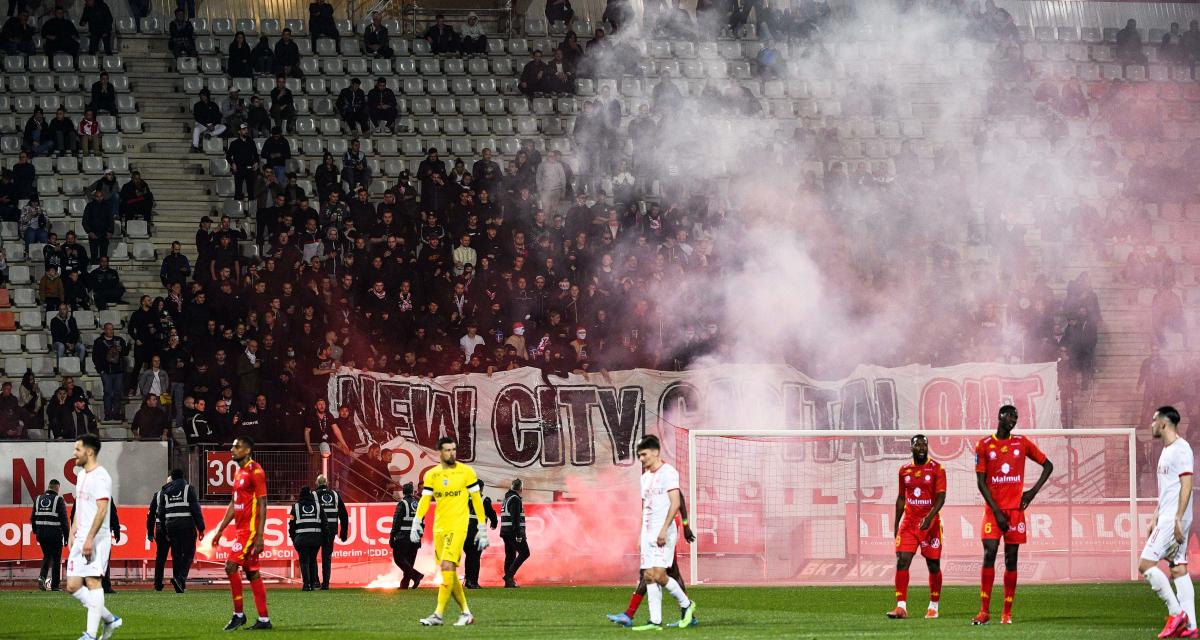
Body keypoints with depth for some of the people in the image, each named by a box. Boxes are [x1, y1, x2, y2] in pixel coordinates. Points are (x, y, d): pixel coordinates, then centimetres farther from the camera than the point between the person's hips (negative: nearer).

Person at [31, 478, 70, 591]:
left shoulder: (38, 499, 8)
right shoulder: (59, 500, -6)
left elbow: (33, 518, 11)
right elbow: (64, 520, -9)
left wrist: (36, 531, 21)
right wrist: (66, 536, -5)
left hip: (41, 533, 4)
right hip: (55, 534, -4)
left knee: (46, 555, 20)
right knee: (56, 559, 7)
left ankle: (42, 576, -4)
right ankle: (54, 585, 8)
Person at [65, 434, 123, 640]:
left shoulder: (100, 476, -13)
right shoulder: (81, 474, 17)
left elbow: (102, 509, -20)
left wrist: (90, 539, -24)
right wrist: (73, 531, 18)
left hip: (97, 538, -10)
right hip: (81, 538, 10)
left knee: (92, 581, -11)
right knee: (73, 586, 5)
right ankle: (110, 619, 16)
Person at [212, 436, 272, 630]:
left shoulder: (255, 471, -12)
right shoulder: (240, 472, 16)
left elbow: (262, 505, -15)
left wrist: (259, 536, -20)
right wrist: (220, 530, 21)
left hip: (250, 530, -9)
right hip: (240, 529, 9)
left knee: (231, 566, -14)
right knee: (252, 573, 8)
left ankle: (238, 614, -6)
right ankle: (264, 619, 9)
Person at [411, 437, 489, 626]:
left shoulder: (466, 472, 0)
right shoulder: (431, 475, 9)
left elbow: (477, 500, 3)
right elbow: (425, 500, 4)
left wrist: (482, 530, 1)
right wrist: (417, 522, -11)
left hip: (458, 526, -5)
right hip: (439, 527, 5)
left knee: (447, 566, -17)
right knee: (450, 573, 7)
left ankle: (438, 615, -19)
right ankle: (466, 613, 19)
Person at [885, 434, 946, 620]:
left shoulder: (936, 469, -4)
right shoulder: (905, 470, 10)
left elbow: (941, 497, -11)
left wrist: (929, 517, -25)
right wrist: (896, 523, 15)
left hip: (930, 523, -3)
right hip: (908, 522, 3)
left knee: (933, 565, 5)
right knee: (902, 561, -11)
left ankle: (933, 607, 19)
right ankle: (901, 607, -13)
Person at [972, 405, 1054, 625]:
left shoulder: (1022, 443, 8)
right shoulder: (984, 446, 2)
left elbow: (1048, 465, 15)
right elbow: (981, 482, -1)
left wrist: (1033, 492, 3)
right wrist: (996, 511, -9)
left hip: (1016, 509, 2)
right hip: (994, 509, -2)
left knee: (1011, 559, 1)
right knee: (989, 554, -13)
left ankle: (1007, 613, 2)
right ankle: (984, 611, -12)